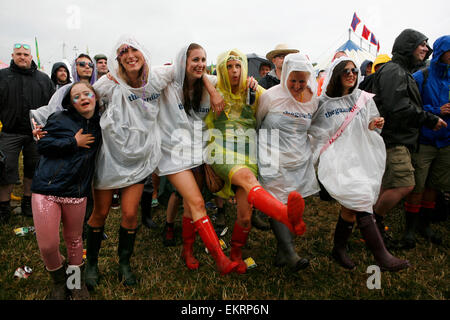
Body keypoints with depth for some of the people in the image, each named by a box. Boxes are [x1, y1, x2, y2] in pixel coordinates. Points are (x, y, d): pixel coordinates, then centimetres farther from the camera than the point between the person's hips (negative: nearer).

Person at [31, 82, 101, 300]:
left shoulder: (99, 125, 8)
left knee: (74, 239, 14)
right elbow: (42, 146, -6)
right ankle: (58, 280, 29)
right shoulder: (60, 119, -1)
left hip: (76, 192, 2)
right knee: (47, 245, -1)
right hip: (47, 187, -2)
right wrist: (74, 142, -10)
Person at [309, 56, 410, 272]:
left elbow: (367, 129, 17)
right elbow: (315, 131, 6)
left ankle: (339, 249, 26)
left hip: (361, 158, 5)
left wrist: (373, 126, -4)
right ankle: (381, 256, -10)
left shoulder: (364, 99, 11)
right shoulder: (324, 104, 0)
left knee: (350, 206, 8)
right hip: (337, 160, -5)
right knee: (361, 199, -17)